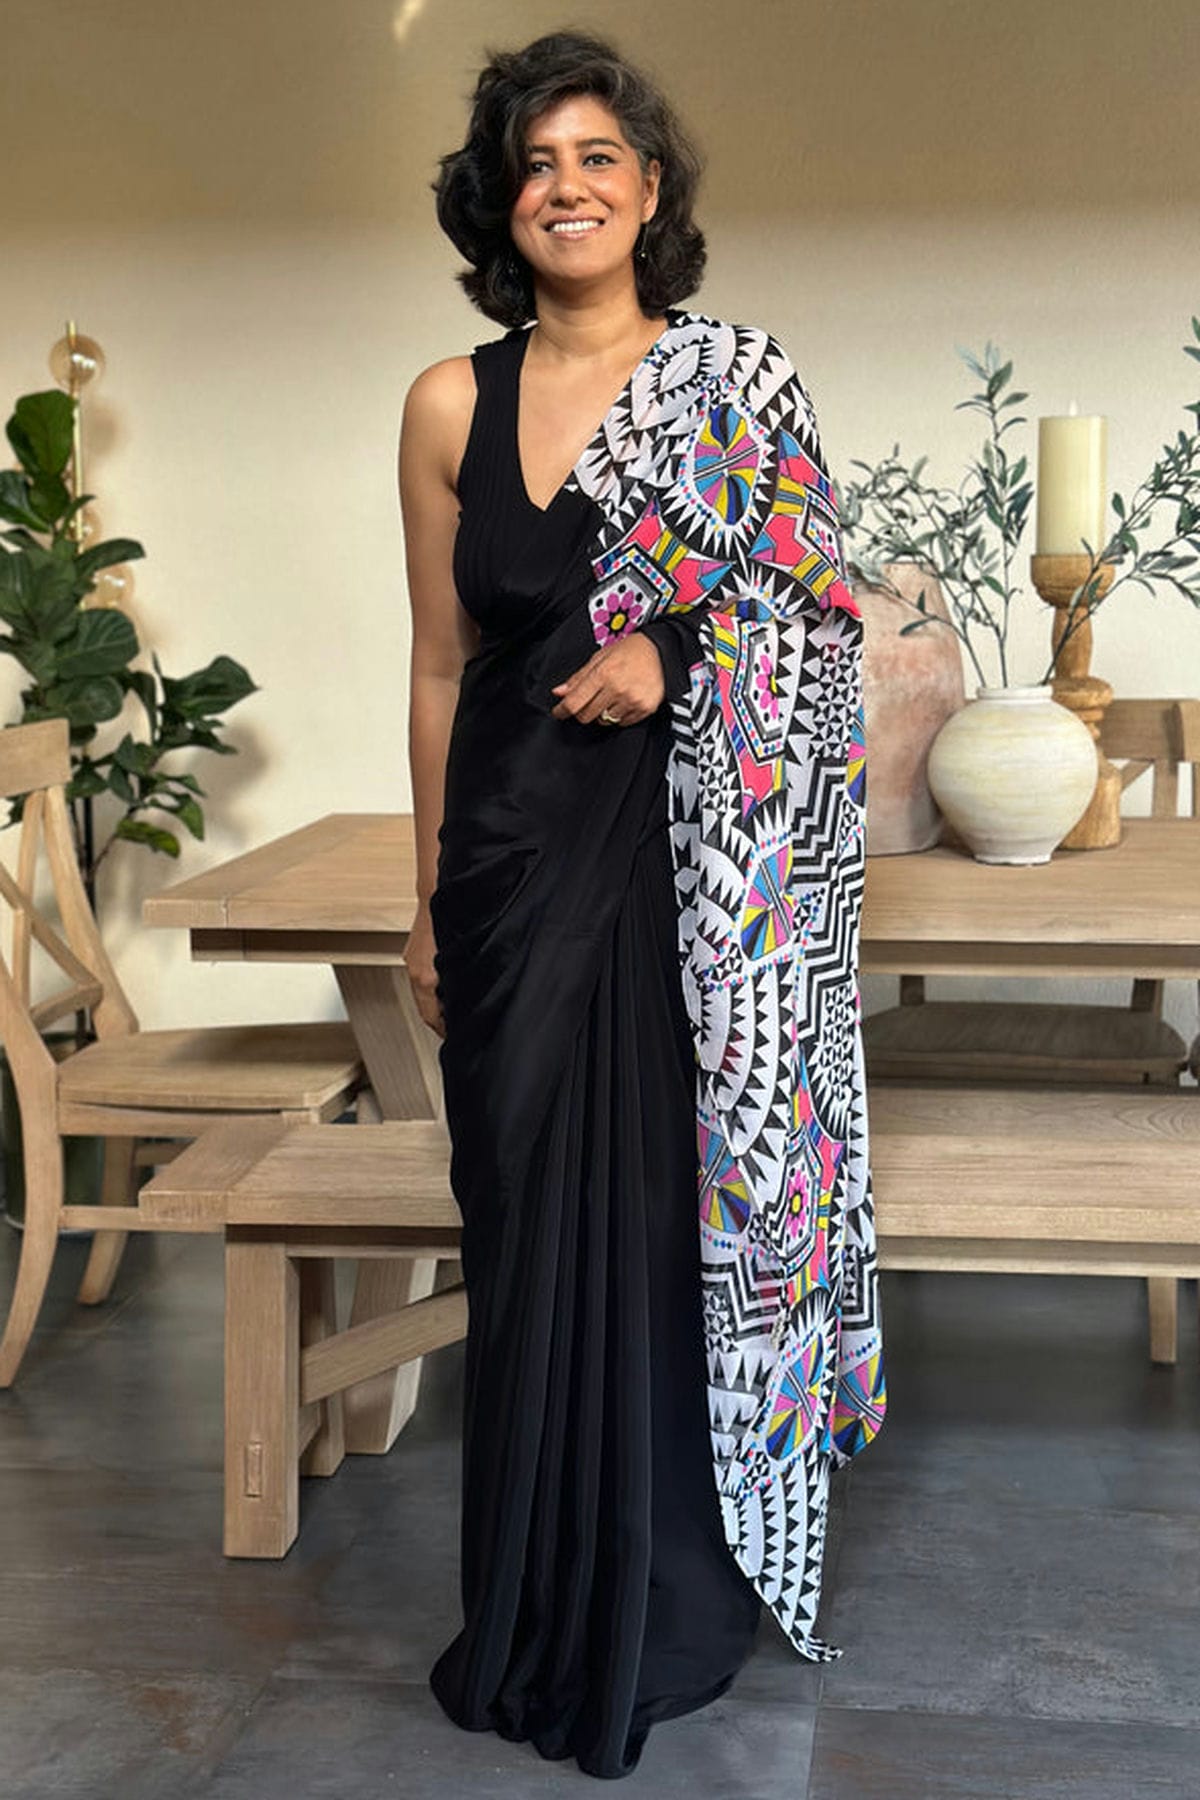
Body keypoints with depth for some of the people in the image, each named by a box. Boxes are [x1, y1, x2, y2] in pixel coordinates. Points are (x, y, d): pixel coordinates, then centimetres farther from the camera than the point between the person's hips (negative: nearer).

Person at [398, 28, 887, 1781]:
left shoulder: (741, 380, 1)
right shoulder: (450, 405, 6)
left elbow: (814, 617, 4)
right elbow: (442, 668, 10)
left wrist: (673, 653, -14)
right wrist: (431, 899, 9)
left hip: (697, 863, -2)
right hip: (518, 859, 2)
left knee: (687, 1210, 3)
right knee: (533, 1225, 7)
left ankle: (673, 1602, 23)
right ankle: (546, 1617, 26)